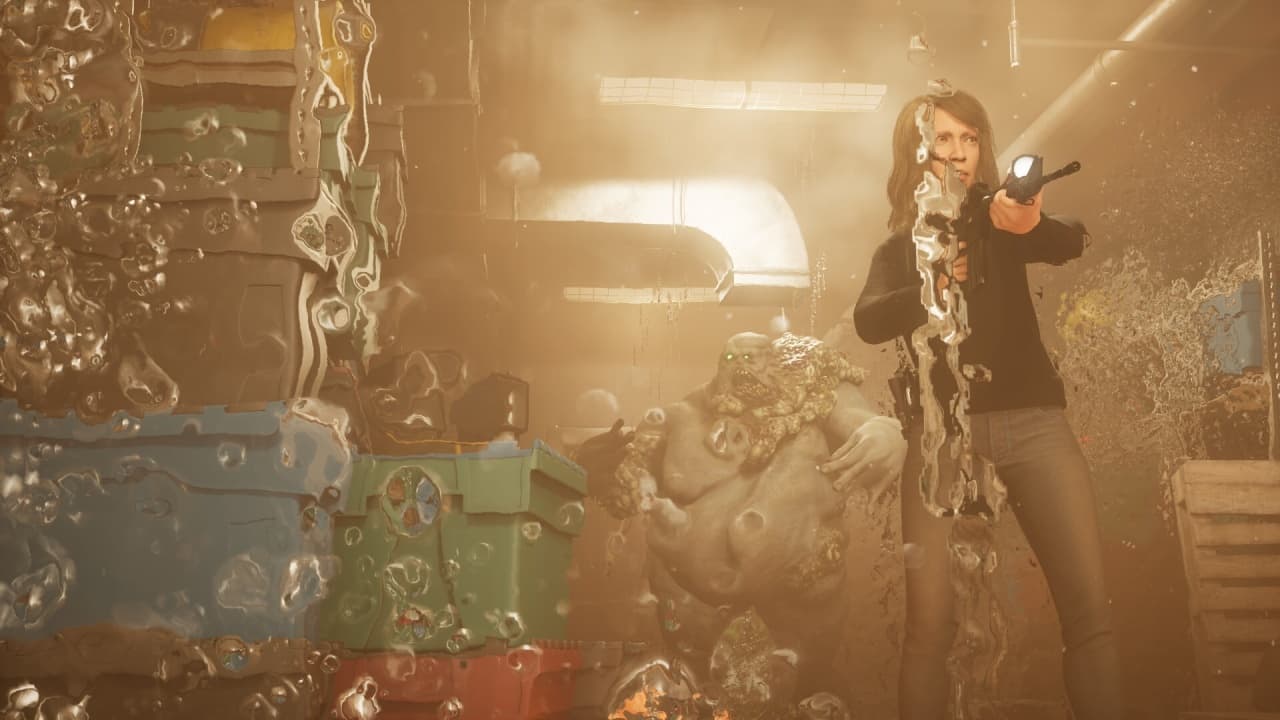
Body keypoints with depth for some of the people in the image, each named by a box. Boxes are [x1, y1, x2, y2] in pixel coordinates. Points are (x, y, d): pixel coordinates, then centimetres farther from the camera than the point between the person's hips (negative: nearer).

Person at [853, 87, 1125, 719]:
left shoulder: (1000, 221, 15)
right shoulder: (898, 247, 14)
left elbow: (1073, 243, -6)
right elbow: (868, 322, -5)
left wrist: (1031, 224, -29)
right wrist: (932, 287, -24)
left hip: (1031, 419, 1)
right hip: (940, 428, -1)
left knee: (1089, 606, -8)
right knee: (930, 619, -10)